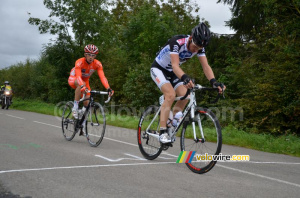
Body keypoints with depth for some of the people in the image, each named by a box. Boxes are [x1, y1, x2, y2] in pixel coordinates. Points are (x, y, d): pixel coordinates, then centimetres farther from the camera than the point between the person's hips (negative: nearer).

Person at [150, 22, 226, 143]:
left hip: (172, 72, 6)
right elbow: (175, 65, -43)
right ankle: (162, 132, -25)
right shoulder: (177, 42, -33)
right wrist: (185, 78, -62)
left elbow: (205, 66, -21)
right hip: (158, 69, -6)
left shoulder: (199, 47, -15)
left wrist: (213, 81, -39)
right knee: (171, 95, -27)